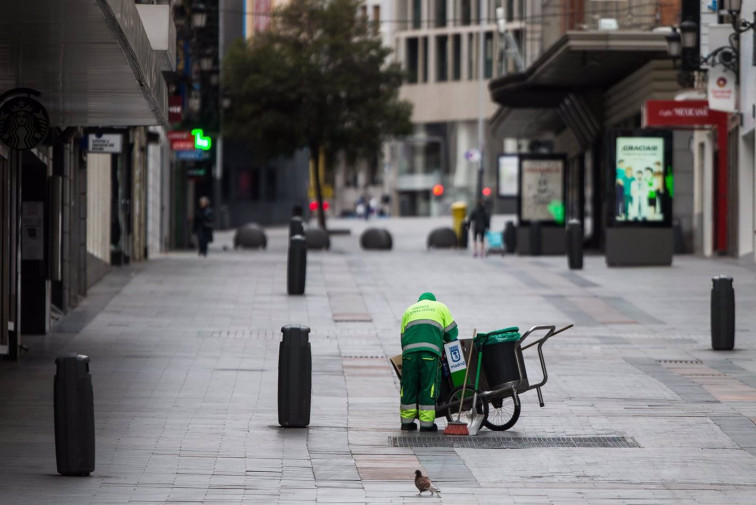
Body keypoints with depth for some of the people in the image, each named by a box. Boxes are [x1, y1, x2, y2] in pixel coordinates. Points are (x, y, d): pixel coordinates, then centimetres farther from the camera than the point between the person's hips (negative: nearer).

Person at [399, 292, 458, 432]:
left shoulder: (409, 310, 31)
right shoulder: (440, 307, 23)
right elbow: (451, 332, 19)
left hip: (409, 350, 3)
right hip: (430, 350, -3)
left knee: (409, 386, 9)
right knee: (428, 387, 0)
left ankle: (407, 421, 13)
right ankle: (427, 423, -1)